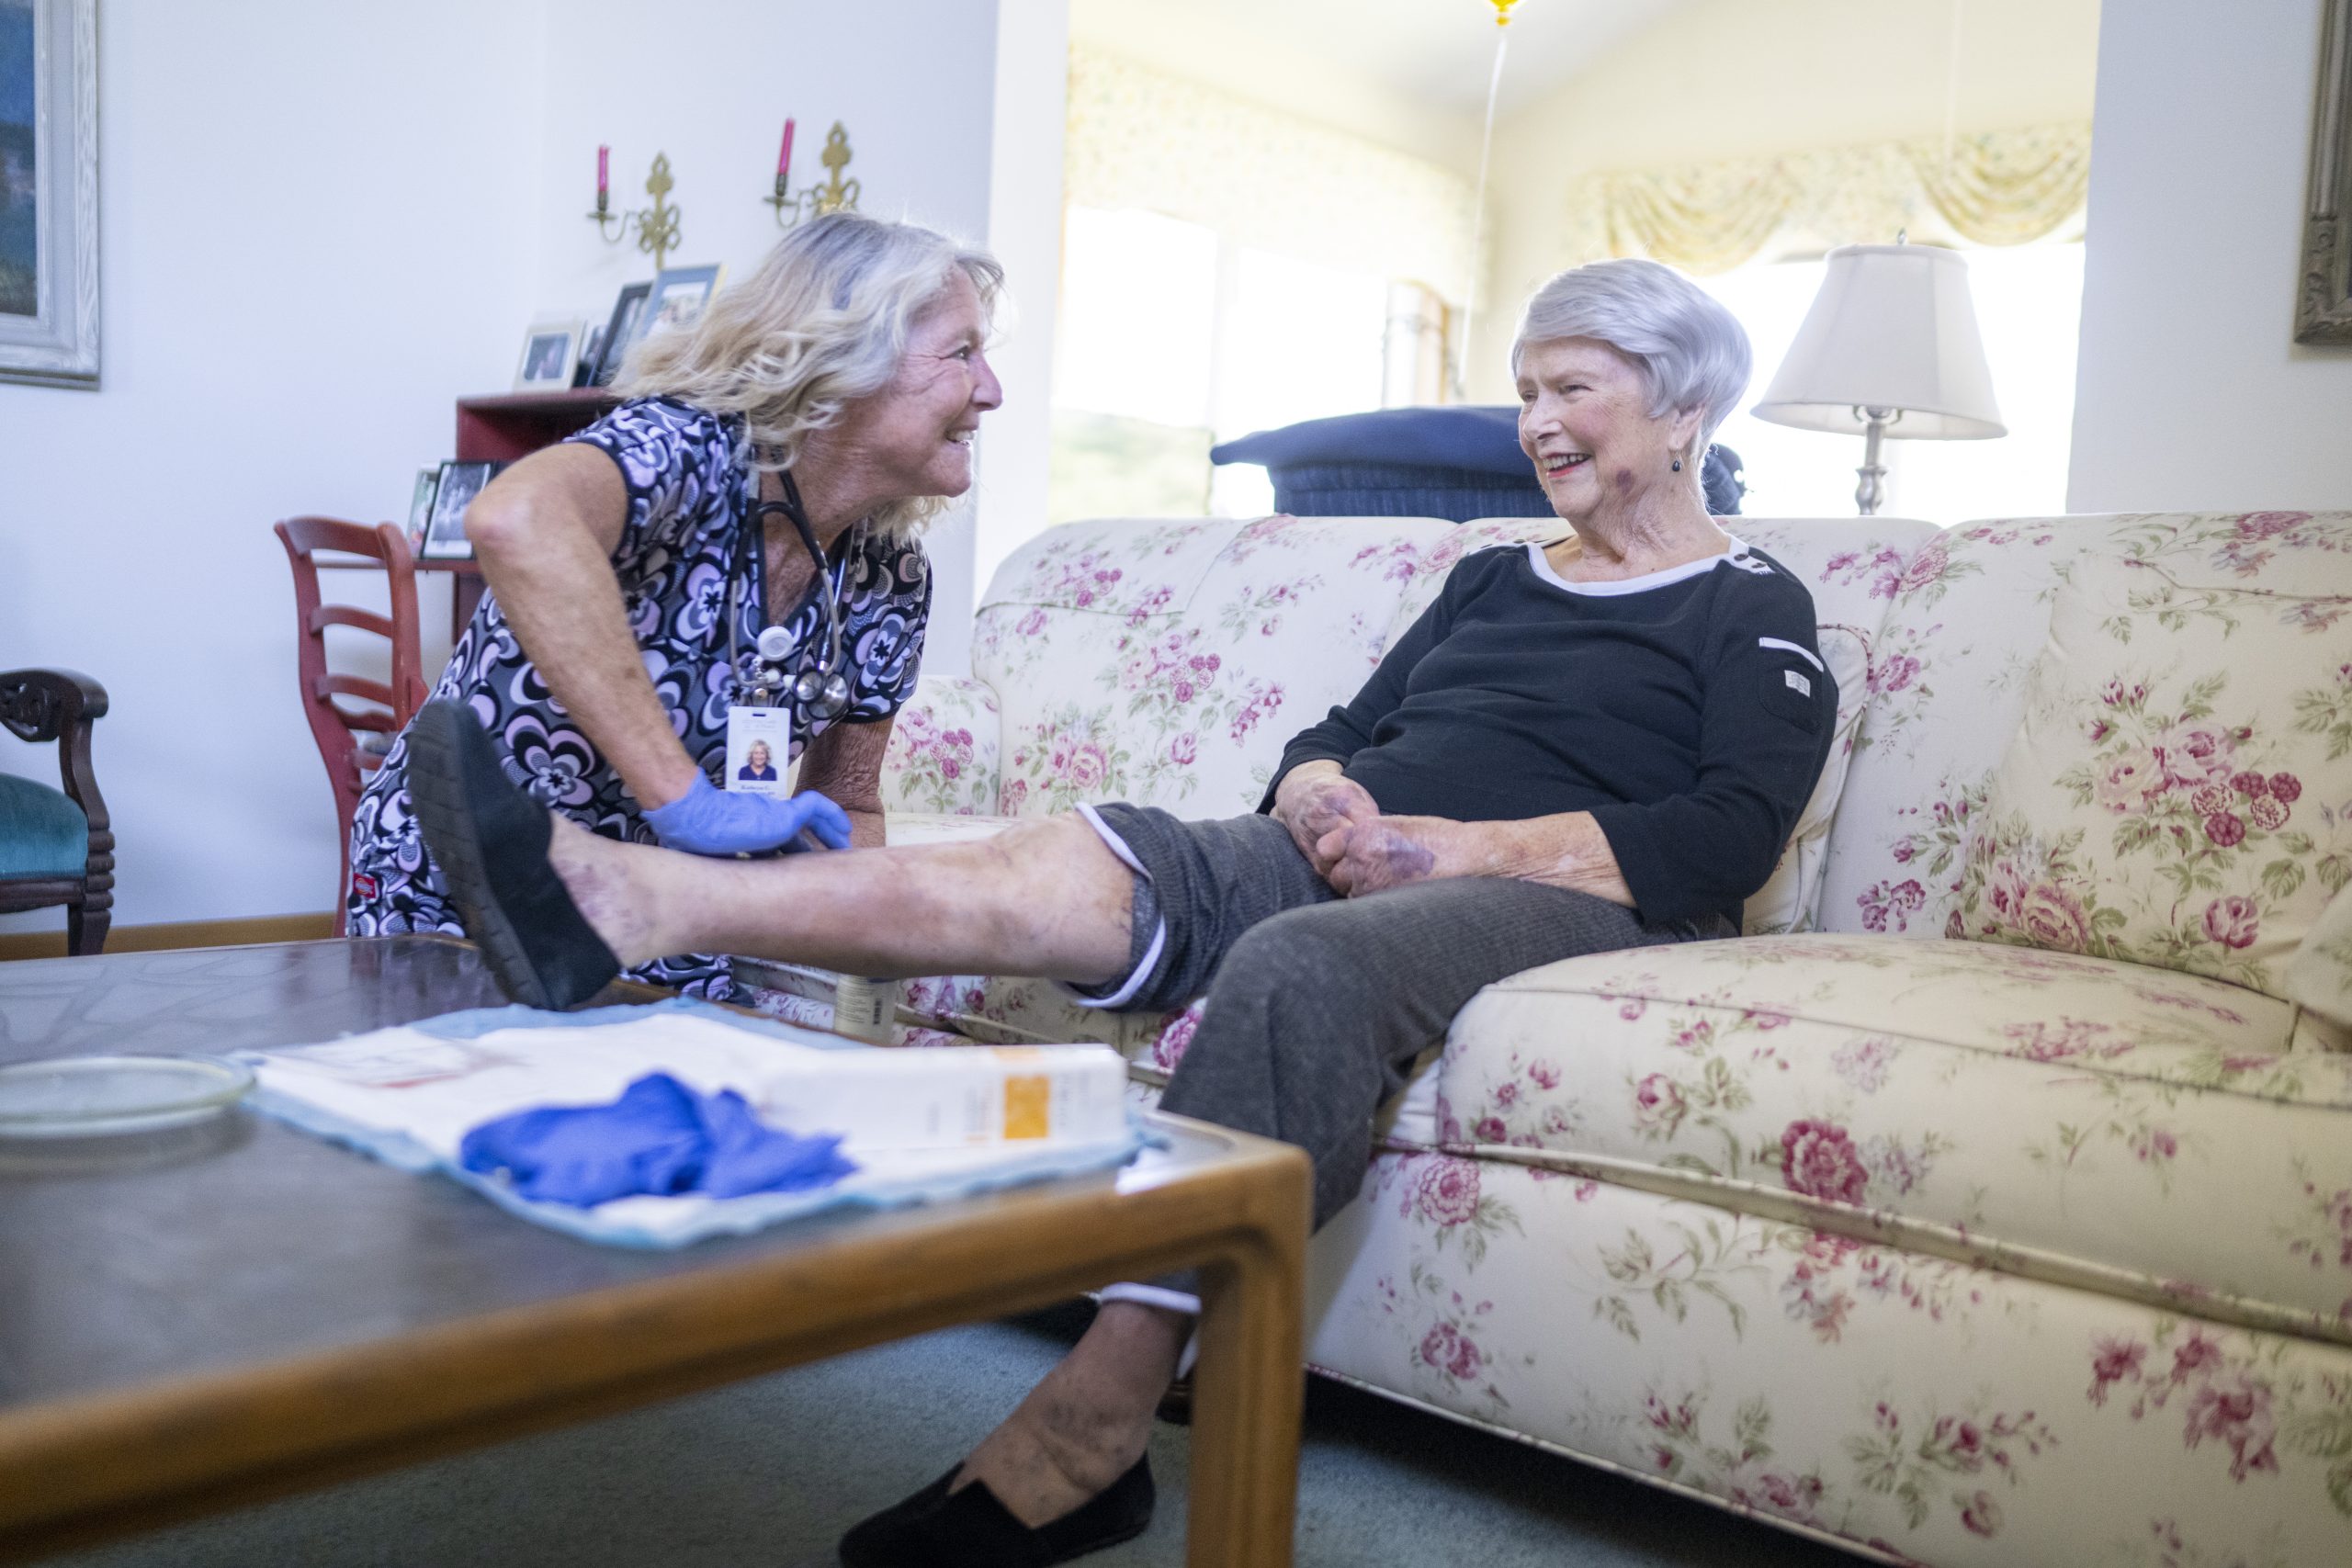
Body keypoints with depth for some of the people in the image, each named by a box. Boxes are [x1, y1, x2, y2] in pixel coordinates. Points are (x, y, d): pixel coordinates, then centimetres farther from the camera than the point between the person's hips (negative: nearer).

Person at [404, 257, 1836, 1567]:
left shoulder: (1754, 610, 9)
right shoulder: (1494, 577, 27)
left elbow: (1726, 839, -7)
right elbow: (1335, 732, 21)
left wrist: (1457, 846, -15)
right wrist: (1321, 798, -4)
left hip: (1572, 901, -5)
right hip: (1359, 859, 5)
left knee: (1301, 966, -38)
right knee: (1080, 868, -22)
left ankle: (1097, 1420, -37)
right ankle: (627, 901, -38)